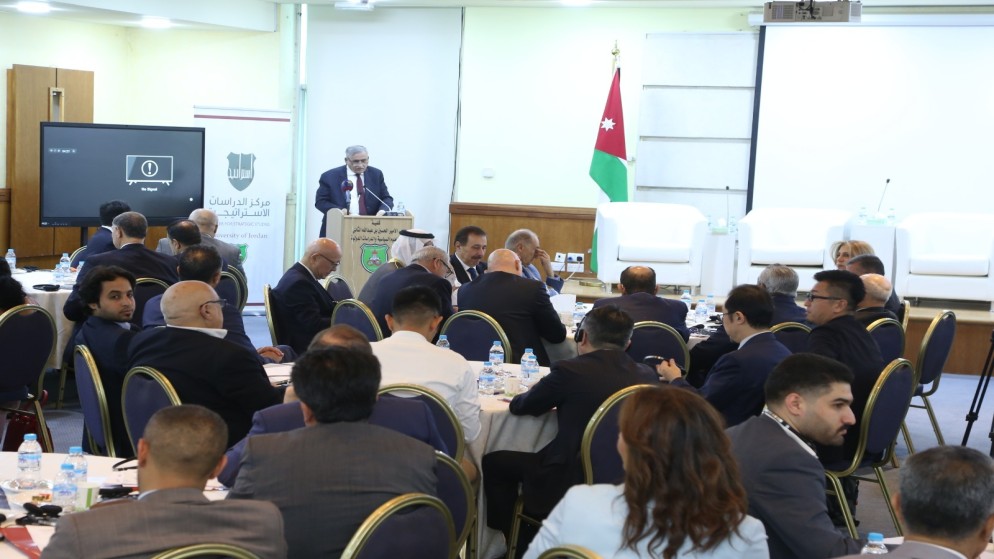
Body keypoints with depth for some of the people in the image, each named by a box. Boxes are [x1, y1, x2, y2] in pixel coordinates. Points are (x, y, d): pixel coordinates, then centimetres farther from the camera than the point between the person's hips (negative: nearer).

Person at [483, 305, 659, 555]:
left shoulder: (570, 371, -16)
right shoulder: (647, 375, -2)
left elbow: (519, 406, 0)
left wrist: (552, 398, 21)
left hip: (571, 486, -6)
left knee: (493, 462, 16)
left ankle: (521, 542, 27)